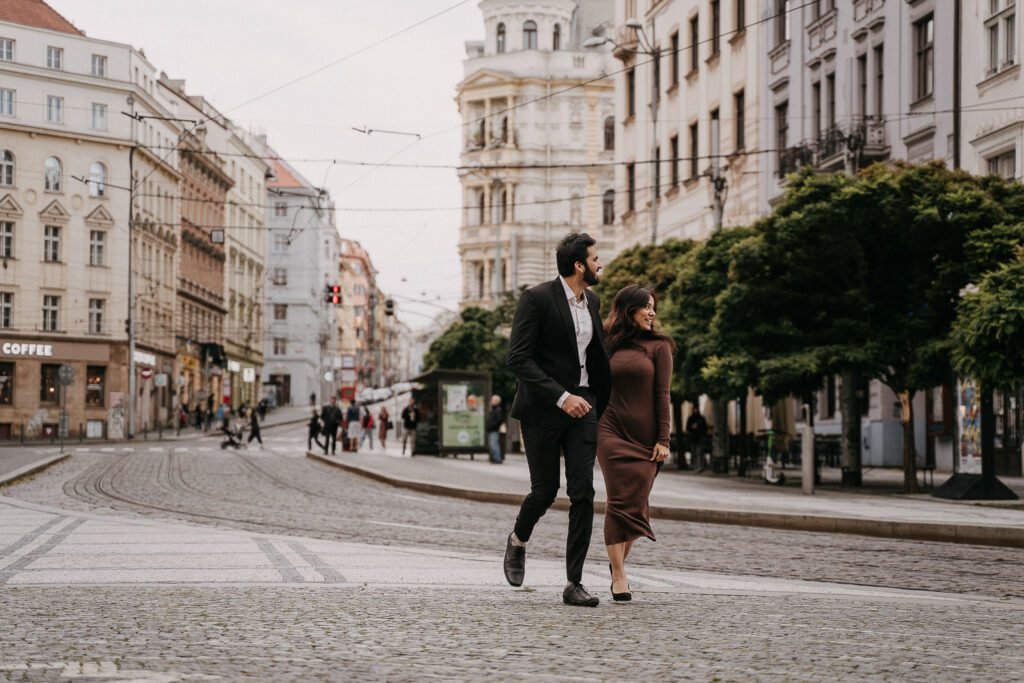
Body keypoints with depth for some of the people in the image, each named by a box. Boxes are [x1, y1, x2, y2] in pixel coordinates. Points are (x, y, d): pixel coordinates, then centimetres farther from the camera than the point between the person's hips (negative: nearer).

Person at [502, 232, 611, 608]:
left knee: (583, 493, -5)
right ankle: (518, 542, 36)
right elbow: (517, 359, -17)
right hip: (543, 408, -5)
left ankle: (574, 583, -3)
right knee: (545, 491, 3)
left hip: (582, 406, 5)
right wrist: (561, 397, -23)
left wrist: (603, 403, 22)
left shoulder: (591, 302, 9)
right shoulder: (537, 299, -12)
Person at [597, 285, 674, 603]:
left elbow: (662, 395, 0)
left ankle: (618, 561, 24)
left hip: (644, 436, 0)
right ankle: (618, 576, -8)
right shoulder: (607, 346, 7)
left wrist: (663, 440, -6)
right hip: (611, 432, 0)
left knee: (635, 504, 2)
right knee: (618, 502, -7)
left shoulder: (658, 346, 4)